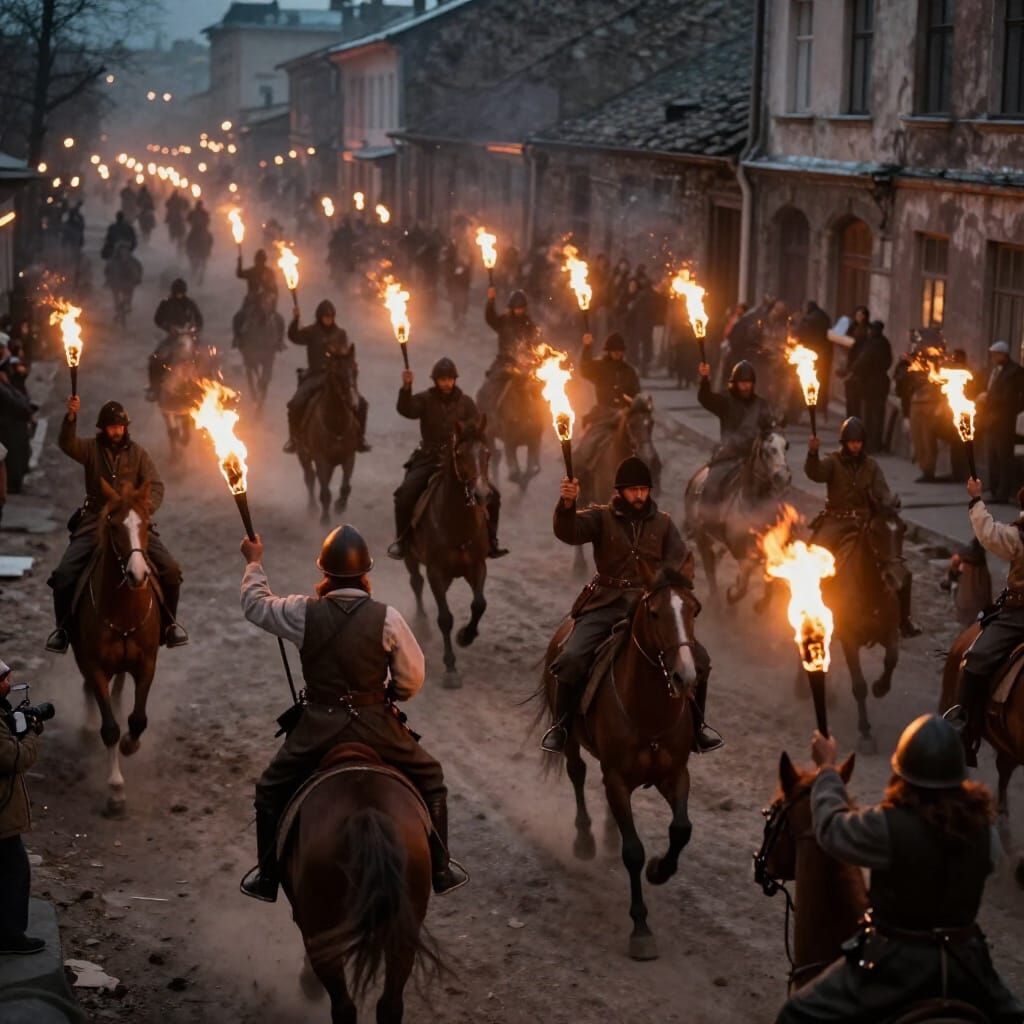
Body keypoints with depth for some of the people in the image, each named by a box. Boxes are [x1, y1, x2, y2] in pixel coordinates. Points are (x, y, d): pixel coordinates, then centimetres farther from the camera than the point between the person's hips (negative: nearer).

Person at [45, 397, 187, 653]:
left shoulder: (137, 452, 5)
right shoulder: (91, 449, 3)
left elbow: (155, 487, -1)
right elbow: (66, 444, -18)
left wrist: (144, 508, -22)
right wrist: (71, 417, -37)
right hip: (95, 523, 0)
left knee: (170, 569, -15)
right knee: (63, 575, -16)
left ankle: (169, 622, 6)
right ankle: (63, 627, 6)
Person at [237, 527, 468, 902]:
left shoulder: (305, 612, -9)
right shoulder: (386, 617, -11)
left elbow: (255, 606, 11)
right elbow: (412, 679, -4)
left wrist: (254, 563, 27)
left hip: (319, 725, 0)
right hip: (376, 725, 0)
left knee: (271, 792, 23)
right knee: (430, 780, 22)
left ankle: (267, 879, 27)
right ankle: (441, 870, 25)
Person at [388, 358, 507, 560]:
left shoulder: (465, 401, 5)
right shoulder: (425, 399, 0)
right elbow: (406, 410, -19)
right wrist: (406, 387, -34)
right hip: (429, 458, -2)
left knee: (492, 494, -9)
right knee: (405, 493, -23)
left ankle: (490, 540, 7)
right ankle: (401, 540, -5)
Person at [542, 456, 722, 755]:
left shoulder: (663, 522, 12)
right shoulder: (601, 517, 5)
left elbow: (680, 561, 4)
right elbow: (568, 532, -13)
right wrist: (567, 504, -33)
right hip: (608, 603, -2)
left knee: (698, 658, -11)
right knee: (571, 659, -24)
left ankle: (696, 726, 10)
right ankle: (561, 725, -1)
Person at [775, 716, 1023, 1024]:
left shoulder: (888, 826, -24)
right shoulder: (981, 824, -9)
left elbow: (831, 828, -6)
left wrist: (827, 768, 9)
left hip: (899, 961, -5)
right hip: (964, 958, 5)